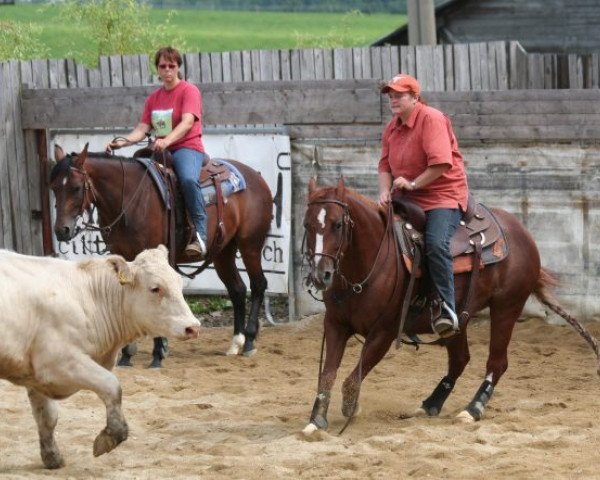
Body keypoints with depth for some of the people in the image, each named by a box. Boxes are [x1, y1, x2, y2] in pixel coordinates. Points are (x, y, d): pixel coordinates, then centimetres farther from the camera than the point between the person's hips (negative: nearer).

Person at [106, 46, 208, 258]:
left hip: (187, 147, -7)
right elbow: (142, 129, 9)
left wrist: (166, 141, -34)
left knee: (188, 179, -37)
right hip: (160, 150, 7)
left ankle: (200, 235, -38)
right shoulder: (154, 98, 17)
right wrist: (123, 141, -12)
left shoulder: (189, 91, -1)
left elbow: (187, 122, -17)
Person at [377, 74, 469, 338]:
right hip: (407, 198, 9)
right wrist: (385, 191, -6)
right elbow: (385, 165, 13)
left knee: (436, 244, -30)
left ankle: (447, 309, -30)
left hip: (444, 195, -9)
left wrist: (413, 183, -20)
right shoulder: (392, 128, 12)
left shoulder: (432, 119, -13)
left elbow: (441, 163, -23)